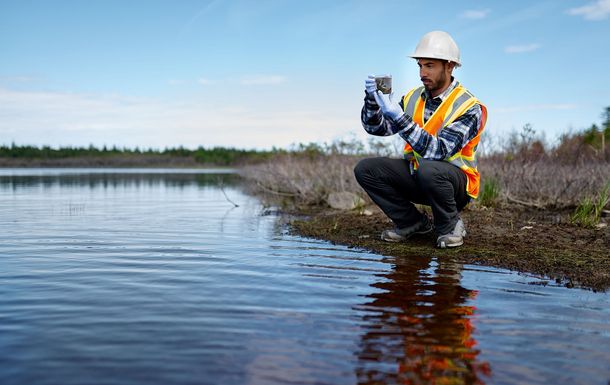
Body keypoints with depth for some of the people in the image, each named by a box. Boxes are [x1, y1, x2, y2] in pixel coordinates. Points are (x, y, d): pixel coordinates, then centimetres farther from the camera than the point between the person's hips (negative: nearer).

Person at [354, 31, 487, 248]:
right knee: (365, 169, -11)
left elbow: (438, 151, -31)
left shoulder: (469, 108, -18)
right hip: (416, 175, 6)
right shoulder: (414, 97, 1)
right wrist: (372, 99, -22)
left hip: (456, 182, -6)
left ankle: (450, 225, -9)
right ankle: (412, 222, 4)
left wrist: (399, 118, -39)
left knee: (428, 169, -39)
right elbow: (376, 128, -2)